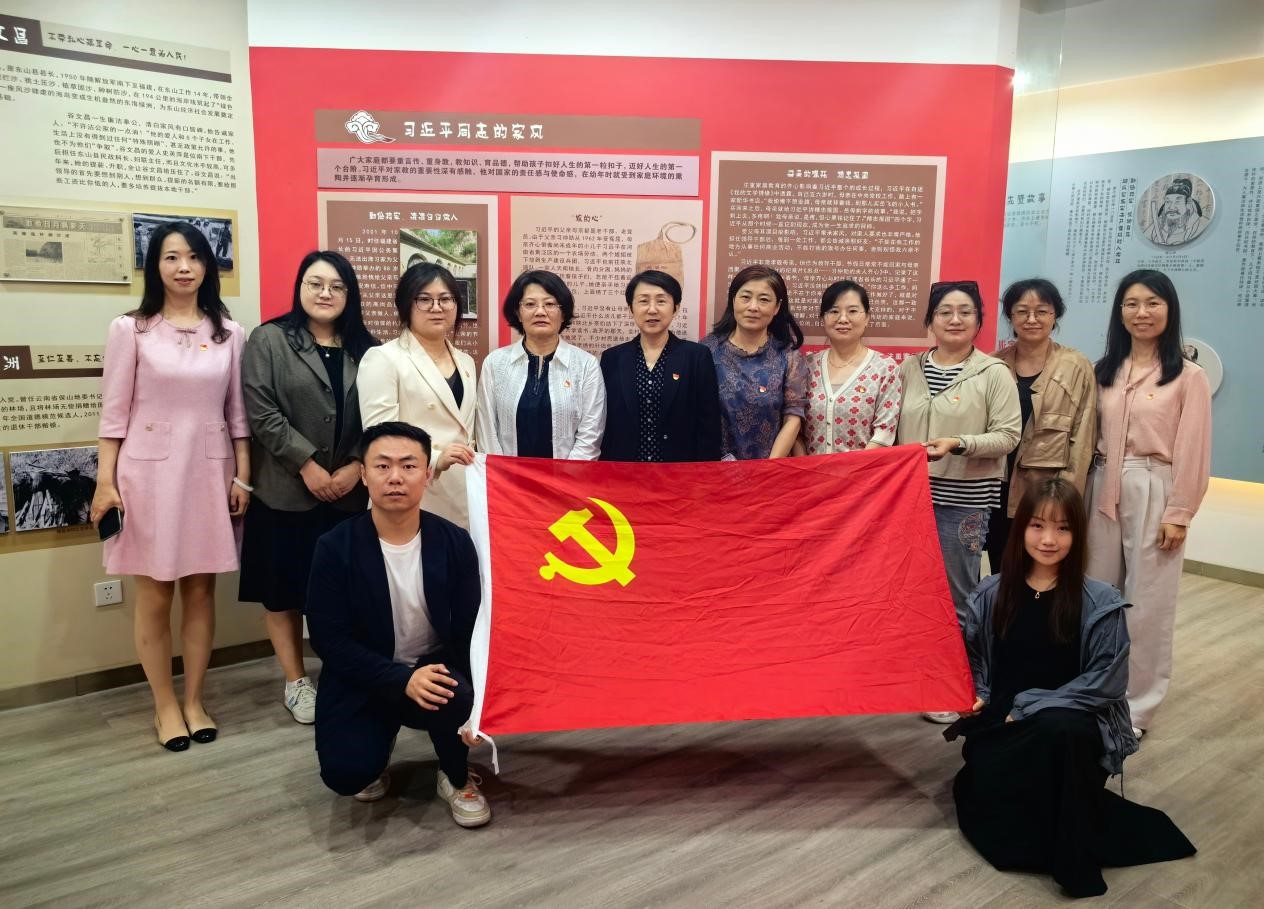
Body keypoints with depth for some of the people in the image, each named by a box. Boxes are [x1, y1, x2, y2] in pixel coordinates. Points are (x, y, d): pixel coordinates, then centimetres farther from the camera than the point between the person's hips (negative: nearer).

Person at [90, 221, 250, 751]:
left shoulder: (229, 333, 5)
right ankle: (165, 705, 20)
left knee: (201, 590, 9)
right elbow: (113, 412, -2)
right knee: (154, 596, 5)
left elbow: (237, 413, 8)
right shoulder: (130, 329, -2)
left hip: (209, 472, 2)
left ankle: (194, 701, 22)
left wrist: (242, 477, 5)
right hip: (149, 472, -2)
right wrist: (105, 481, -6)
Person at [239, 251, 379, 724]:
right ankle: (296, 682, 21)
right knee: (284, 587, 6)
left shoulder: (366, 349, 9)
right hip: (286, 489, -2)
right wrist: (307, 464, -14)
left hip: (350, 489, 2)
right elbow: (261, 412, -10)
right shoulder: (269, 340, -1)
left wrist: (356, 467, -9)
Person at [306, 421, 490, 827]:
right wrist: (401, 681, -27)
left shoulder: (455, 542, -9)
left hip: (434, 670, 1)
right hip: (362, 679, 0)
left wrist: (475, 702, -19)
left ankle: (457, 779, 2)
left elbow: (470, 632, -5)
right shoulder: (335, 547, -13)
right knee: (345, 773, -22)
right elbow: (329, 638, -15)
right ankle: (381, 739, 17)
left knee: (457, 698, -32)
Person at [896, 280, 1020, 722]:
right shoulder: (909, 368, 8)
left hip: (964, 501, -4)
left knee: (955, 594, 2)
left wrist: (958, 444, -21)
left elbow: (1008, 435, -7)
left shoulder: (994, 373, -4)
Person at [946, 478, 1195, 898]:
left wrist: (1031, 706, -15)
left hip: (1070, 725, -3)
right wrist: (977, 696, -4)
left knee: (1057, 729, -37)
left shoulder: (1100, 603, -8)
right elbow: (973, 659, 15)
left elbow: (1106, 682, -11)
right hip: (1001, 724, 3)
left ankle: (1073, 854, -18)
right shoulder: (991, 593, 1)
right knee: (984, 801, -21)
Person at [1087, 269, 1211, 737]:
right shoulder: (1104, 371, 10)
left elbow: (1192, 452, -7)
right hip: (1103, 489, 5)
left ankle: (1136, 707, 15)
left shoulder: (1189, 377, -4)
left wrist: (1178, 513, -10)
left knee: (1146, 602, 3)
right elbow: (1089, 436, 9)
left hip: (1153, 492, -4)